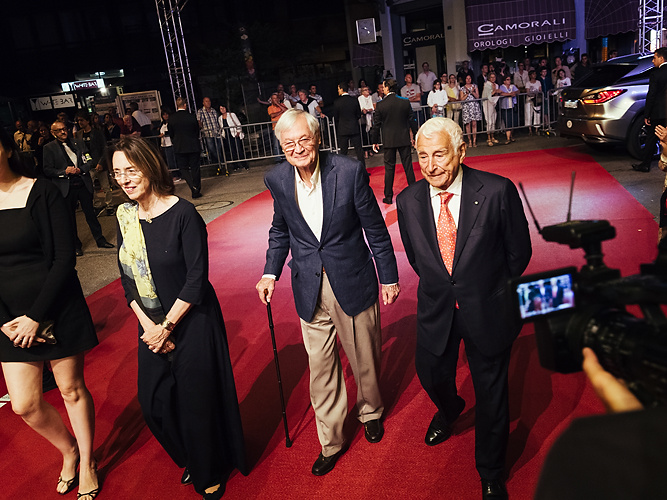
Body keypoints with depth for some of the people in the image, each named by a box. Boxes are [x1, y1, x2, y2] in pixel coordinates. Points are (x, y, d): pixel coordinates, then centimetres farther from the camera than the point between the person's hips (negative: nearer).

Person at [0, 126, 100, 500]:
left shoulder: (43, 193, -10)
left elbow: (65, 258, -12)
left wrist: (36, 316, -15)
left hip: (57, 310, -3)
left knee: (72, 388, 10)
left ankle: (87, 462, 33)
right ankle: (69, 449, 36)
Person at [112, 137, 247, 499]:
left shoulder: (182, 213, -17)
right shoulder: (125, 216, 1)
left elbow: (197, 278, -18)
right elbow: (127, 277, 4)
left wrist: (167, 326, -14)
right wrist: (147, 325, -6)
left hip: (191, 321, -6)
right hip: (151, 324, 6)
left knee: (197, 398, 7)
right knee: (153, 400, 14)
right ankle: (191, 460, 43)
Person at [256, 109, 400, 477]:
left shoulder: (350, 171, -14)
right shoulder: (277, 179, -3)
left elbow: (375, 228, -6)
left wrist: (389, 277, -2)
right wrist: (271, 272, 3)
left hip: (353, 282, -2)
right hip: (310, 289, 2)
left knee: (364, 357, 16)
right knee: (320, 366, 11)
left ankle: (370, 411, 47)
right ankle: (330, 442, 29)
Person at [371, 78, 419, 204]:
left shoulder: (380, 105, -8)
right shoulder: (405, 102, -2)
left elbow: (376, 124, -3)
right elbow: (412, 121, 4)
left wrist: (375, 141, 7)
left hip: (389, 141, -2)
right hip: (404, 139, 2)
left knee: (389, 168, 4)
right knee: (408, 166, 8)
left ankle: (388, 197, 8)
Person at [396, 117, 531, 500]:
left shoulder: (498, 191, -19)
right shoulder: (408, 201, -9)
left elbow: (519, 252, -5)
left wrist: (490, 289, 7)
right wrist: (441, 288, 11)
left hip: (488, 310, -2)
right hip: (435, 309, 3)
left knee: (491, 396, 12)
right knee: (431, 375, 22)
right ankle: (450, 409, 62)